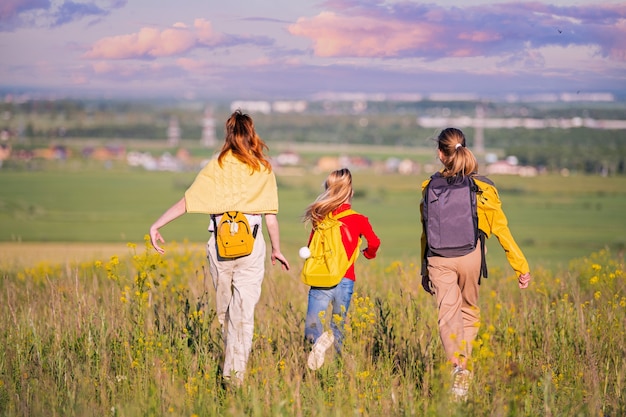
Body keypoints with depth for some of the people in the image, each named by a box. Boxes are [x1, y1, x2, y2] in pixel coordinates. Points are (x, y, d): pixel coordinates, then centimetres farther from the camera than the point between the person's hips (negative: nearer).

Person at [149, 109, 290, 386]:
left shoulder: (217, 167, 2)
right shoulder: (264, 170, 5)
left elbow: (187, 201, -4)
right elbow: (271, 216, 5)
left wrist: (156, 225, -1)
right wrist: (277, 249, 16)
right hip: (252, 243, 0)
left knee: (223, 308, 17)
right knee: (244, 312, 0)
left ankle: (230, 365, 29)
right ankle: (236, 373, -4)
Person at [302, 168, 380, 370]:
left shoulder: (320, 218, 2)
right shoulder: (359, 220, -2)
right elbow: (374, 242, 0)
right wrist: (369, 254, 22)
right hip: (345, 280, 1)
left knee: (311, 329, 4)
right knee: (338, 327, 18)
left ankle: (320, 339, -29)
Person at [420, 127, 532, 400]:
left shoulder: (431, 187, 5)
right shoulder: (483, 188, 3)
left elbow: (426, 231, 10)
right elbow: (501, 229, 1)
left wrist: (425, 270, 19)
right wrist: (521, 267, 5)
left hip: (438, 257, 0)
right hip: (470, 255, 0)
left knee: (448, 313, -5)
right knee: (468, 310, 19)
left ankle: (458, 366, -27)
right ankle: (463, 362, 12)